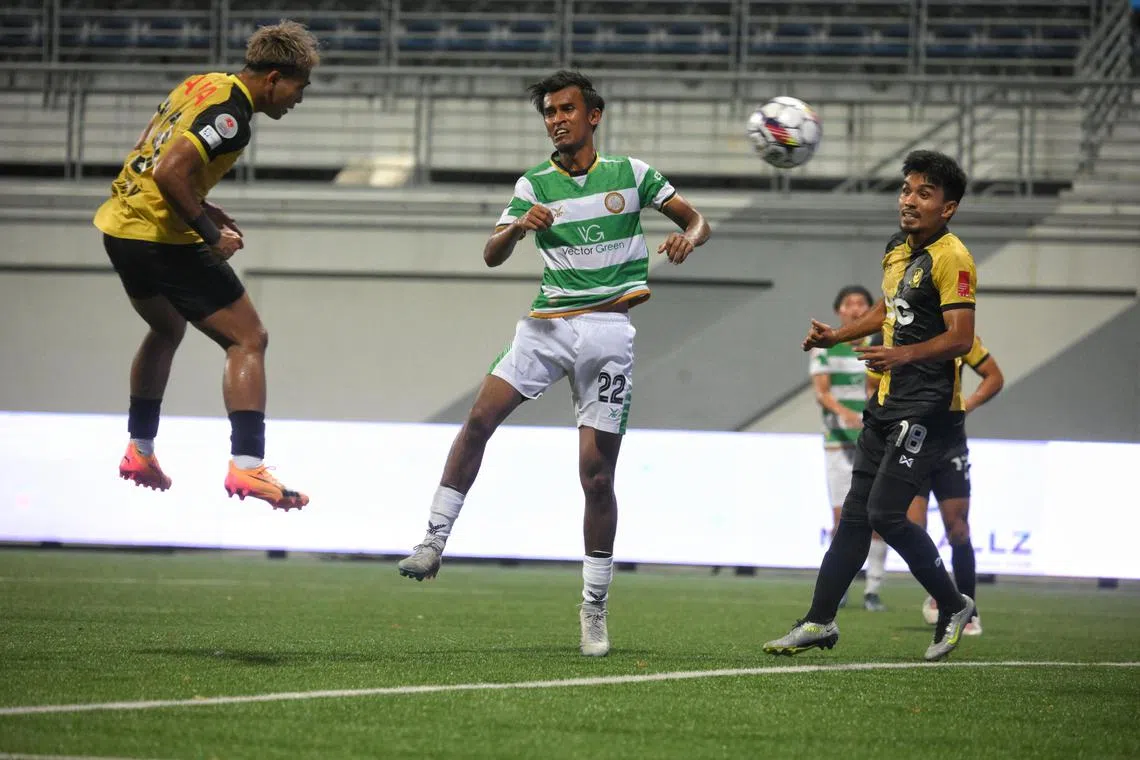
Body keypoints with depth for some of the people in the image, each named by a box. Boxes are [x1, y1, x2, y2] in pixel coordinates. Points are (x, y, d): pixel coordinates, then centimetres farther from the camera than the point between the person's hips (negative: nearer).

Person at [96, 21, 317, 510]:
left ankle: (139, 450, 39)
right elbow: (170, 172, -28)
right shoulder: (229, 115, -18)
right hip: (162, 239, -10)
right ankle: (246, 465, -15)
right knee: (247, 340, -5)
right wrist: (210, 234, -18)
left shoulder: (201, 85, 10)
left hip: (121, 224, 10)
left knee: (166, 331, 32)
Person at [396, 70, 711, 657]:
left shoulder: (631, 174, 5)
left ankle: (594, 608, 6)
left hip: (609, 329, -2)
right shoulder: (534, 186, 7)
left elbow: (696, 220, 11)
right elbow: (492, 255, -2)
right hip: (547, 323, 2)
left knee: (596, 472, -3)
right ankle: (434, 541, -12)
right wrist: (519, 226, -23)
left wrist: (687, 239, -13)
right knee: (479, 418, -18)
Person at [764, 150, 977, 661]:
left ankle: (953, 607, 3)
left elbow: (960, 338, -23)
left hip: (927, 408, -9)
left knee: (886, 512, -14)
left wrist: (906, 354, -36)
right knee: (855, 513, 8)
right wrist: (835, 336, 24)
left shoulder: (950, 258, -14)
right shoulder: (897, 249, 14)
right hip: (887, 404, 9)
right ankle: (819, 622, 11)